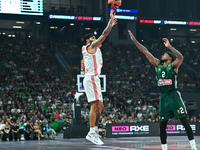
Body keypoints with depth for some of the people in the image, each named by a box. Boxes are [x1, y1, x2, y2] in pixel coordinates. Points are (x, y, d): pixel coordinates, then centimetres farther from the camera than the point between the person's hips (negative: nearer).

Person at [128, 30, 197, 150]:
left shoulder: (173, 65, -1)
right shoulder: (158, 64, 14)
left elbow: (181, 57, -23)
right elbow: (145, 52, 13)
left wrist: (169, 46, -29)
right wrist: (135, 40, 10)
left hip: (174, 96, -6)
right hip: (163, 97, 6)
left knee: (184, 121, -8)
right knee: (162, 125, 4)